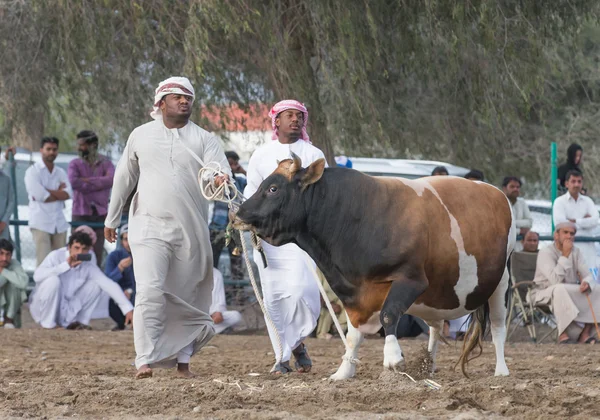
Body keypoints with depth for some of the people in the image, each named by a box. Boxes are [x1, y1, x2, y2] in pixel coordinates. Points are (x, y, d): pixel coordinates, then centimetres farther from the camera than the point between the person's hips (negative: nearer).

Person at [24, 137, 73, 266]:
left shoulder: (61, 173, 16)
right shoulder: (33, 171, 0)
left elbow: (68, 194, -1)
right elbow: (40, 196, -12)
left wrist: (48, 192, -10)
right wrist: (59, 193, 1)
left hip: (59, 223, 5)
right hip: (41, 222, -5)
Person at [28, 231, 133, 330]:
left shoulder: (88, 266, -6)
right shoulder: (56, 256, -19)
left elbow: (110, 285, -9)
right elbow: (37, 276, -36)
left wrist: (128, 309, -17)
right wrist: (66, 265, -37)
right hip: (42, 308, -4)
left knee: (95, 285, -6)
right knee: (53, 280, -32)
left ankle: (80, 322, 2)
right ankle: (48, 323, -16)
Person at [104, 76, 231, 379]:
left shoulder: (204, 139, 4)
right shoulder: (141, 136, 8)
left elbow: (221, 172, -10)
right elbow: (124, 178, 17)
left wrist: (222, 180, -35)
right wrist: (111, 219, 23)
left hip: (191, 231, 1)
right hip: (149, 227, -1)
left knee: (188, 297, 6)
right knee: (150, 291, -15)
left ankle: (183, 360, 16)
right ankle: (145, 360, -17)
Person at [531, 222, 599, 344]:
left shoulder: (576, 252, 5)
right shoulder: (546, 253, -16)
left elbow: (588, 276, -2)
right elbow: (555, 280, -29)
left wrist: (586, 282, -28)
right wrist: (565, 255, -26)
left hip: (570, 294, 7)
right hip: (544, 294, -7)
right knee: (560, 289, -39)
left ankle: (585, 333, -16)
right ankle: (563, 333, -37)